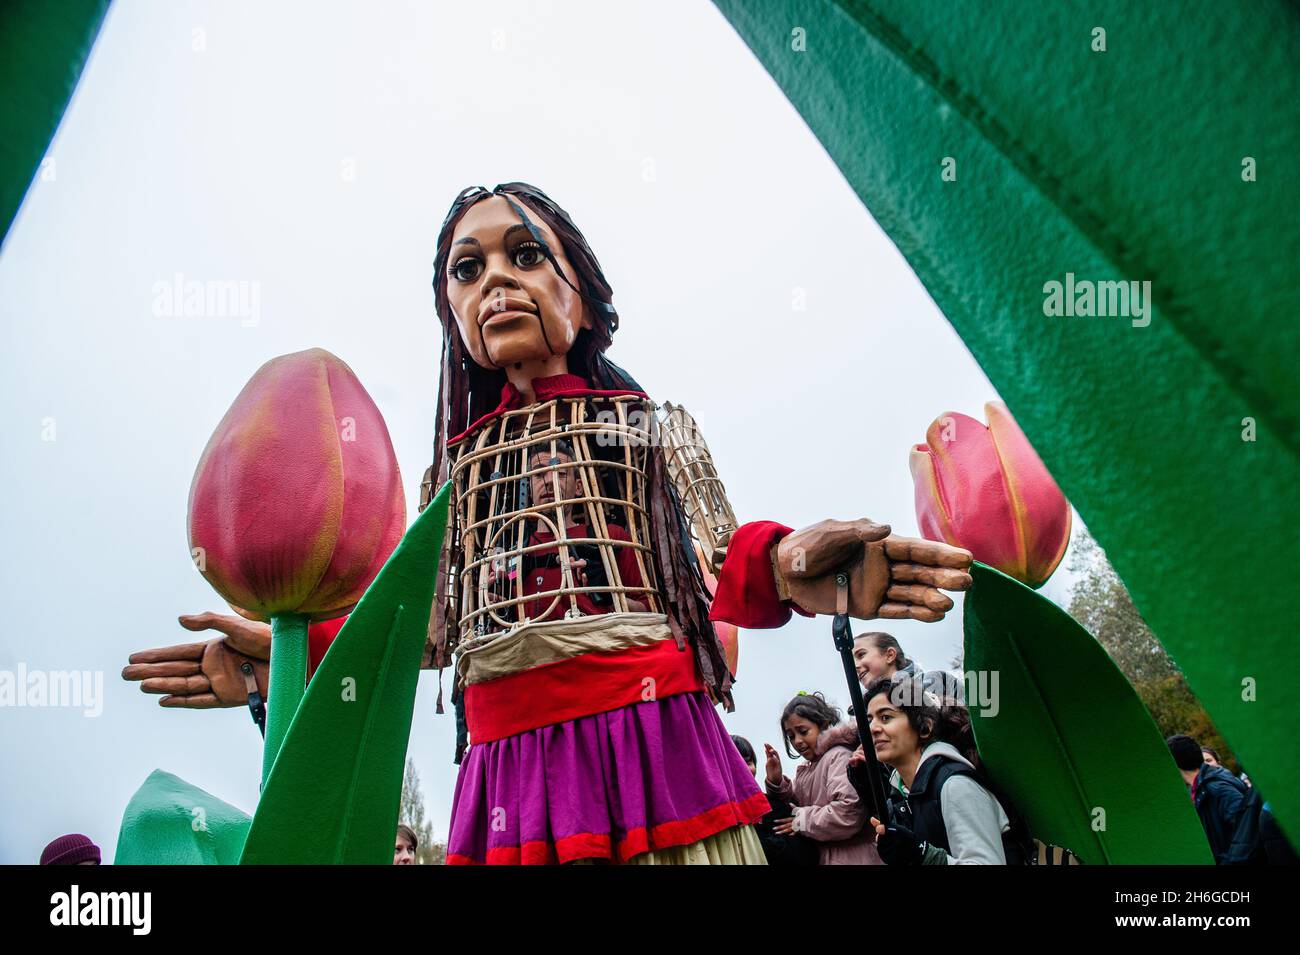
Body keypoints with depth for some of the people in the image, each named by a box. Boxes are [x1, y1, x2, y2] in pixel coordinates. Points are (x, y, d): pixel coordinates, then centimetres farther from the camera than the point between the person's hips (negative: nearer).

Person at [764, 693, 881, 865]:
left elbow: (848, 813, -27)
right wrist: (776, 781, -3)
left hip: (849, 859, -8)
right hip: (820, 858, 8)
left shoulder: (840, 756, -14)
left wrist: (803, 821, -14)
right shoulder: (806, 770, 15)